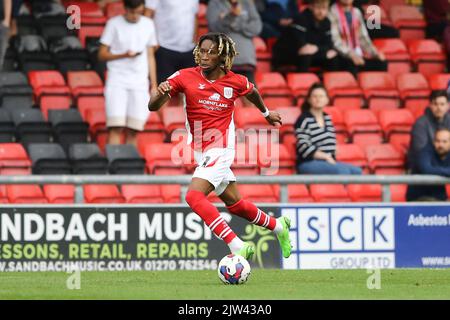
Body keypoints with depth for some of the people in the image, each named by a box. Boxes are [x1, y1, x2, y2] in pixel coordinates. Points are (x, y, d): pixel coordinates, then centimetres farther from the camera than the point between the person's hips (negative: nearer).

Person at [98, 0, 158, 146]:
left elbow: (150, 56, 16)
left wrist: (154, 85, 11)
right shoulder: (114, 24, 1)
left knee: (133, 131, -3)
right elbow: (102, 55, 2)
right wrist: (124, 55, -14)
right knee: (116, 127, -13)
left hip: (140, 83, 3)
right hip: (117, 81, -3)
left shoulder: (148, 25, 11)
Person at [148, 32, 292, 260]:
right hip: (200, 153, 5)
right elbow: (153, 106, -12)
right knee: (234, 204, 17)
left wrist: (266, 113, 34)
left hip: (220, 150, -5)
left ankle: (237, 246, -25)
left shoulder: (236, 82, -8)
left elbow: (252, 92, 17)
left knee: (194, 196, -25)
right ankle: (278, 226, 40)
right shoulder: (185, 77, -7)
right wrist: (162, 93, -34)